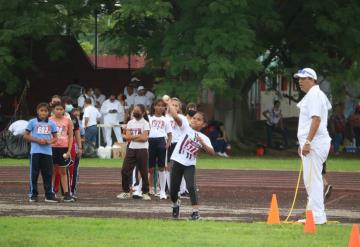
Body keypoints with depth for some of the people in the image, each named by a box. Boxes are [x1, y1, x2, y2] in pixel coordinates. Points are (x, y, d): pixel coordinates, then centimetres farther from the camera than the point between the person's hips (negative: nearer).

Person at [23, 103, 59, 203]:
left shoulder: (51, 123, 10)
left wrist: (49, 141, -8)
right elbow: (26, 136, 4)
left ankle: (49, 195, 6)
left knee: (48, 174, 2)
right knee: (34, 174, 0)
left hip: (48, 152, 2)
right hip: (35, 151, -2)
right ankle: (33, 194, 7)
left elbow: (55, 137, 14)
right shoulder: (32, 122, 4)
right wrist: (37, 140, -9)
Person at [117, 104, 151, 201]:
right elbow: (127, 137, 2)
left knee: (143, 172, 0)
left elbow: (144, 138, -13)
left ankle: (145, 193, 9)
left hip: (142, 150, -4)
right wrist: (138, 136, -9)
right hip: (131, 149, 4)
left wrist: (133, 137, -9)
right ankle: (126, 192, 11)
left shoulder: (145, 123, -3)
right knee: (125, 170, 0)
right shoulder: (130, 123, 11)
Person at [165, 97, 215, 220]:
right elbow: (175, 116, -15)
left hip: (190, 165, 0)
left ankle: (195, 211, -15)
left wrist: (202, 143, -22)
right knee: (173, 189, 6)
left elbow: (212, 152, -11)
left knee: (191, 186, -21)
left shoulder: (204, 138, 1)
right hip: (177, 162, 0)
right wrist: (169, 104, -25)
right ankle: (175, 204, 38)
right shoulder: (186, 128, -1)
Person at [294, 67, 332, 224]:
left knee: (313, 179, -11)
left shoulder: (314, 95, -12)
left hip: (314, 144, -11)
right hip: (311, 144, 11)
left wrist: (308, 142, -25)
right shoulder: (310, 96, 20)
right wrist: (303, 143, 24)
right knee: (311, 180, 14)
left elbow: (316, 119, -22)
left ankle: (317, 216, -11)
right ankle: (314, 214, 19)